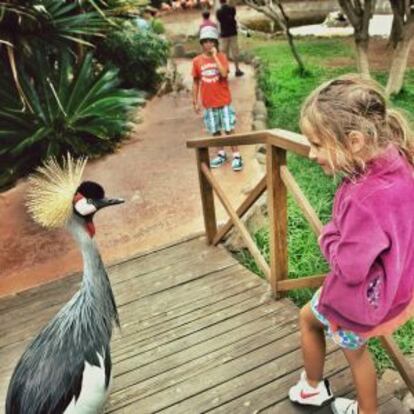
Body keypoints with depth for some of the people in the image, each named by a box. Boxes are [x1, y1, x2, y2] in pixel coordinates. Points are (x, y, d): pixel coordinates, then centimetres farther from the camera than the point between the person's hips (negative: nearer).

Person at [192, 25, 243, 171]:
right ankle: (221, 154, 28)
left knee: (229, 129, -1)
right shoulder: (197, 61, 0)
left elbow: (224, 73, -23)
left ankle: (236, 156, 6)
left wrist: (215, 56, -19)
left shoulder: (221, 57, -5)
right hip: (209, 103, 2)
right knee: (215, 131, 12)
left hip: (224, 101, -2)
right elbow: (196, 82, 6)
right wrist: (195, 102, 6)